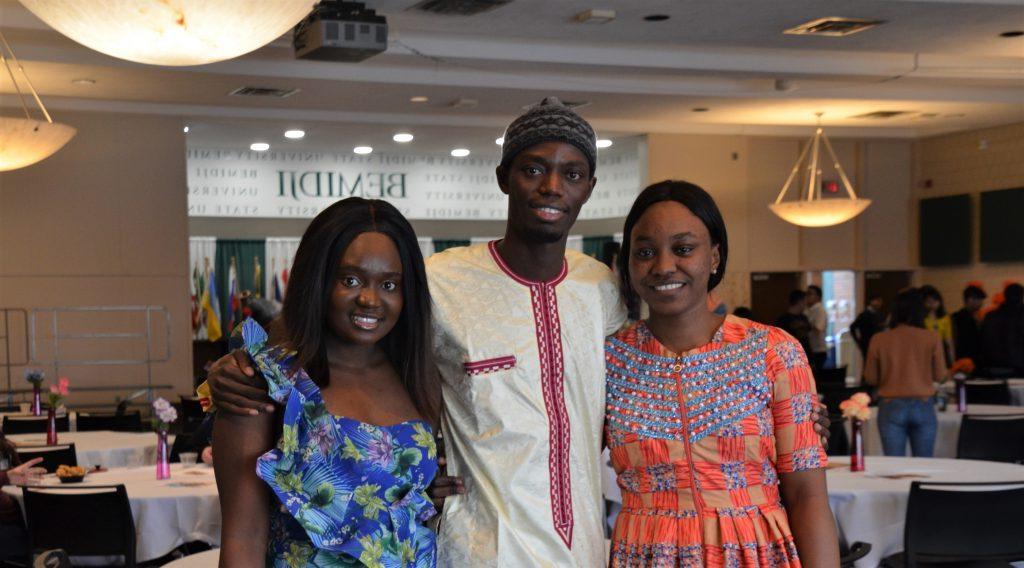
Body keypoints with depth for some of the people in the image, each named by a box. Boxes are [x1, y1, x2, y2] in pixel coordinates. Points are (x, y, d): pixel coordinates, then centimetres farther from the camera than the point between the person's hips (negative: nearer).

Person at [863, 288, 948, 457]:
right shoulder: (932, 338, -4)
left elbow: (870, 378, 3)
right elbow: (940, 376, 2)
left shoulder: (878, 339, -3)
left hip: (890, 407, 0)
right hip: (923, 406, 0)